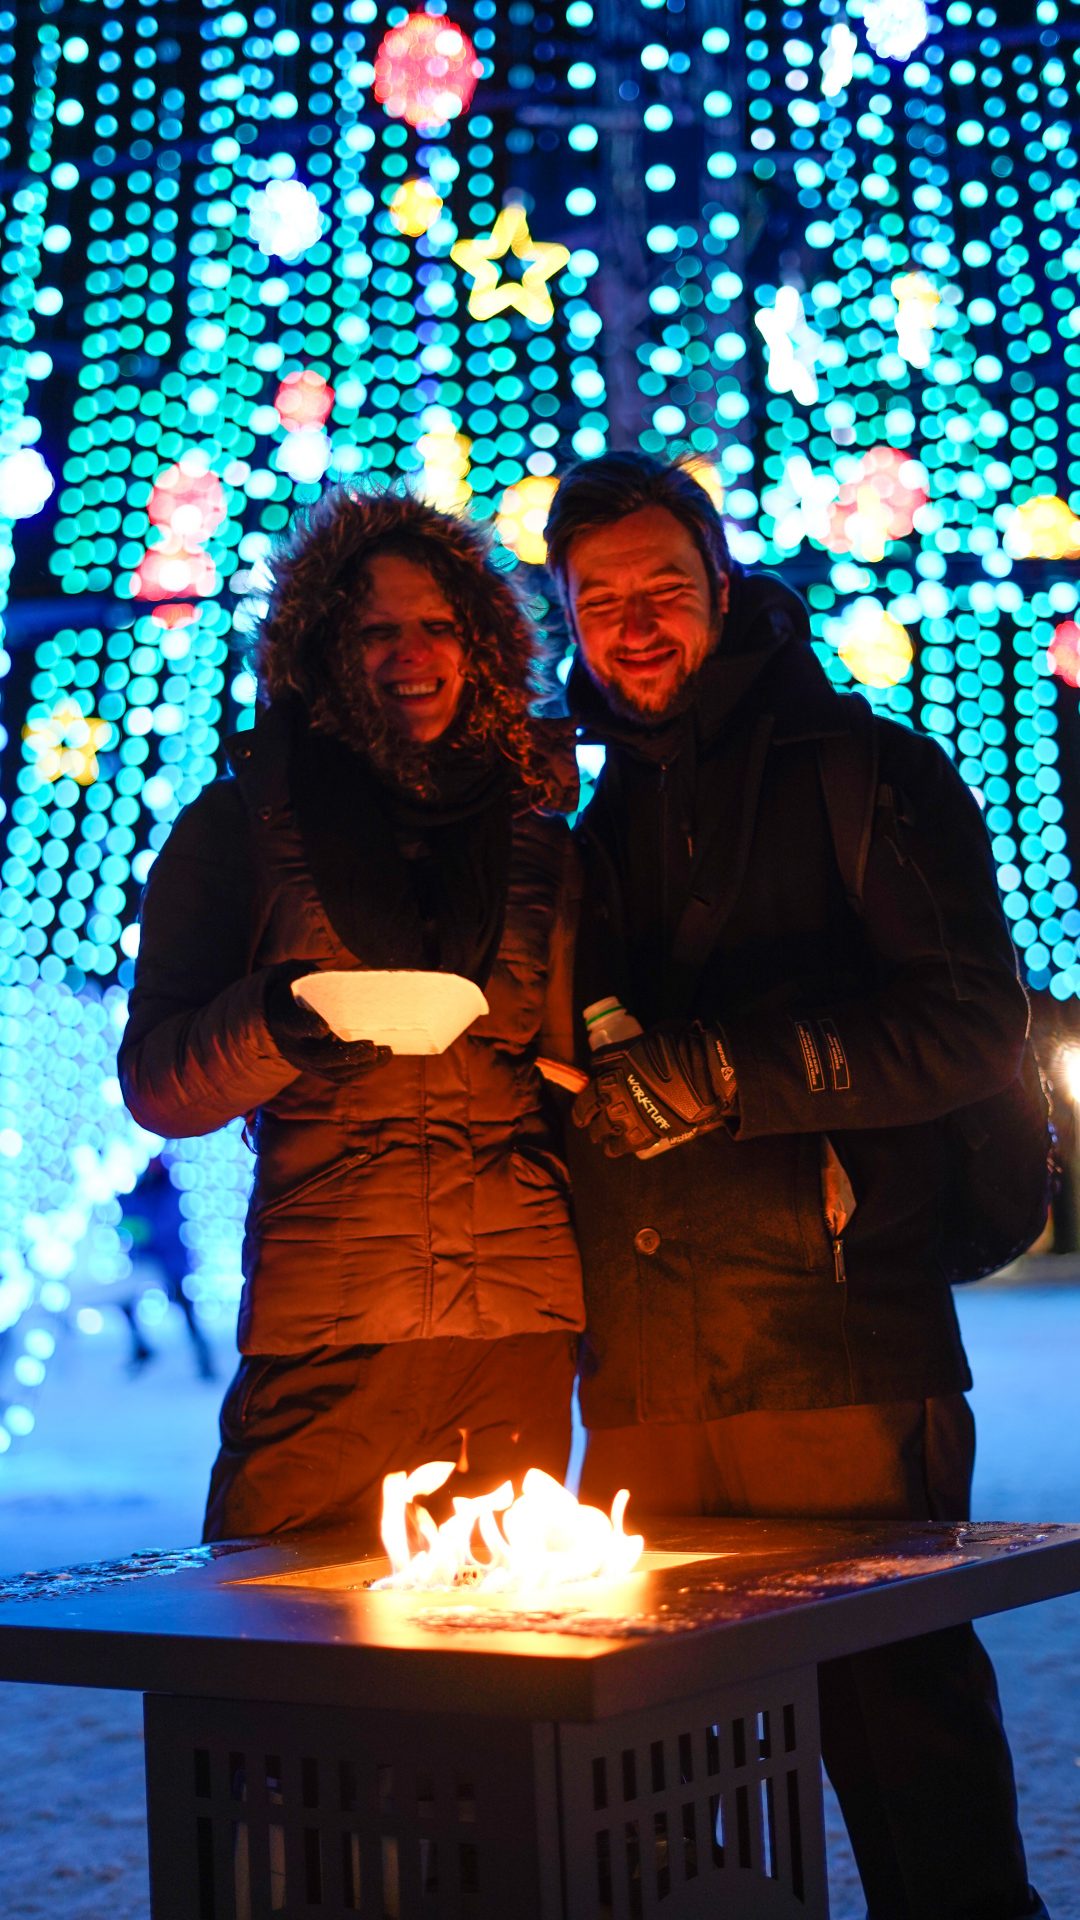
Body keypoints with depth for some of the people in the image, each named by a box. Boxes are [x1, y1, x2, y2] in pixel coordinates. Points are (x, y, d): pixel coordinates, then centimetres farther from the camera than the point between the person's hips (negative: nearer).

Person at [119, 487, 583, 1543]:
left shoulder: (533, 830, 15)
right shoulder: (241, 824, 7)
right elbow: (156, 1086, 4)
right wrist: (275, 1024, -14)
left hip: (521, 1334, 3)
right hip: (327, 1332, -2)